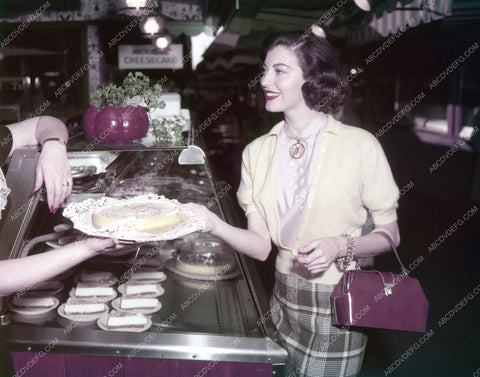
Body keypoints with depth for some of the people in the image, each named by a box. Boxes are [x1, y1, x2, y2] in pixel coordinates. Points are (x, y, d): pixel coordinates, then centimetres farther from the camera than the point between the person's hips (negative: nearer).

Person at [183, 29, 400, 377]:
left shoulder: (359, 145, -12)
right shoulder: (257, 152, 0)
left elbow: (389, 235, -5)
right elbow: (261, 246, -4)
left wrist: (340, 246, -22)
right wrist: (213, 223, -20)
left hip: (336, 308, -3)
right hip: (284, 299, 4)